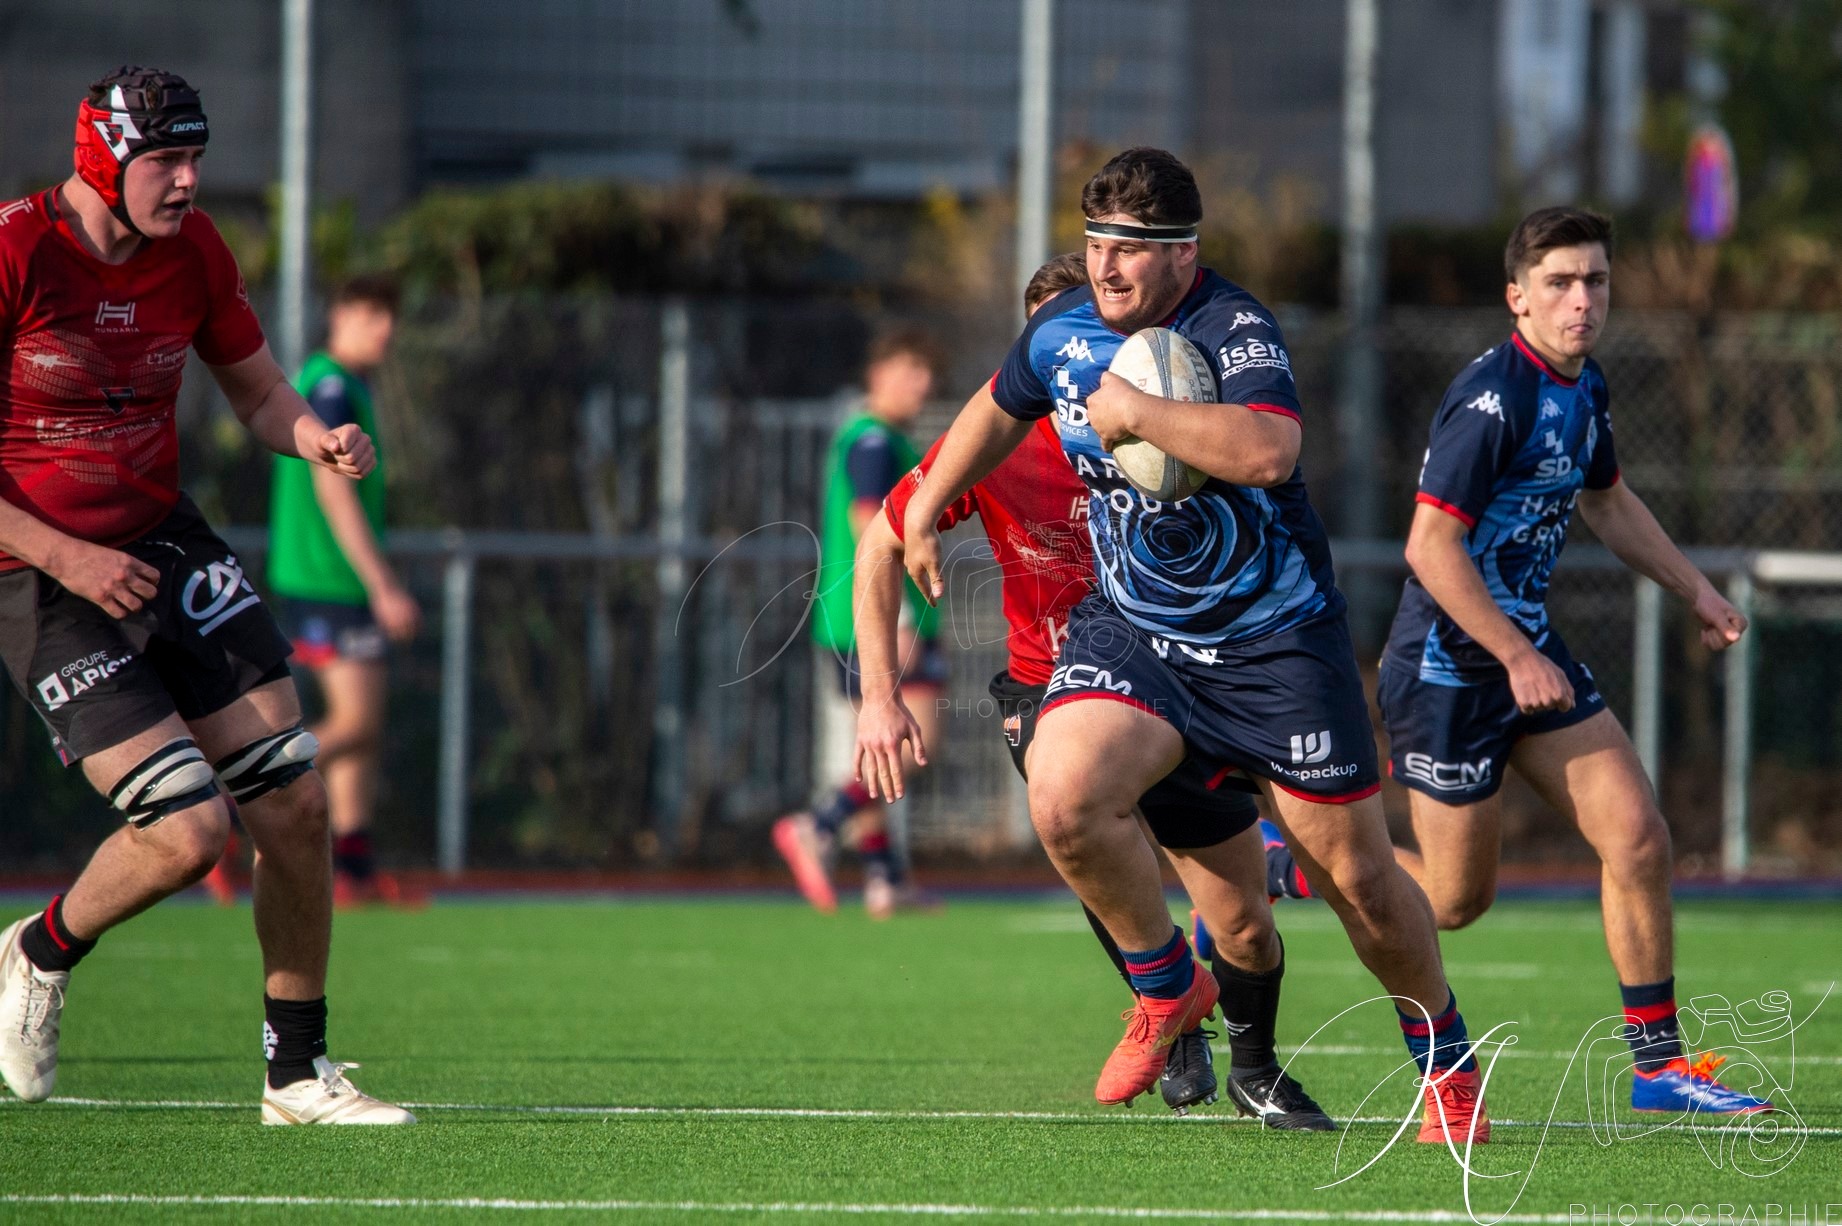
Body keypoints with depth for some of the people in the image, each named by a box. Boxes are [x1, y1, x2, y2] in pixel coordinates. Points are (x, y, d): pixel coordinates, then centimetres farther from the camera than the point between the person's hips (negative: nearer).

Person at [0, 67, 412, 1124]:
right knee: (190, 829, -18)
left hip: (163, 538, 6)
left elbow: (258, 390, 14)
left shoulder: (193, 252, 0)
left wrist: (317, 440, -10)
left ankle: (297, 1073, 14)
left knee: (296, 804, -2)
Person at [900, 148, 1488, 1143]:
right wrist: (926, 509, 27)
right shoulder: (1062, 333, -1)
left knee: (1357, 878, 1)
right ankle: (1168, 989, 2)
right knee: (1064, 797, -24)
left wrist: (1133, 411, -35)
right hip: (1130, 629, 4)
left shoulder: (1234, 331, -21)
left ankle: (1448, 1063, 28)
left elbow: (1268, 451, -42)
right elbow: (999, 409, 23)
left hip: (1275, 640, -4)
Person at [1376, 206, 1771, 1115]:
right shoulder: (1492, 398, -22)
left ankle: (1657, 1063, 5)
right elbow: (1432, 546, -25)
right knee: (1455, 898, 1)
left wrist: (1696, 590, 20)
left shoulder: (1582, 389, 6)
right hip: (1448, 666, -8)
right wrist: (1518, 659, -23)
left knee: (1637, 836, -3)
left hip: (1529, 648, 8)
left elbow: (1606, 501, 26)